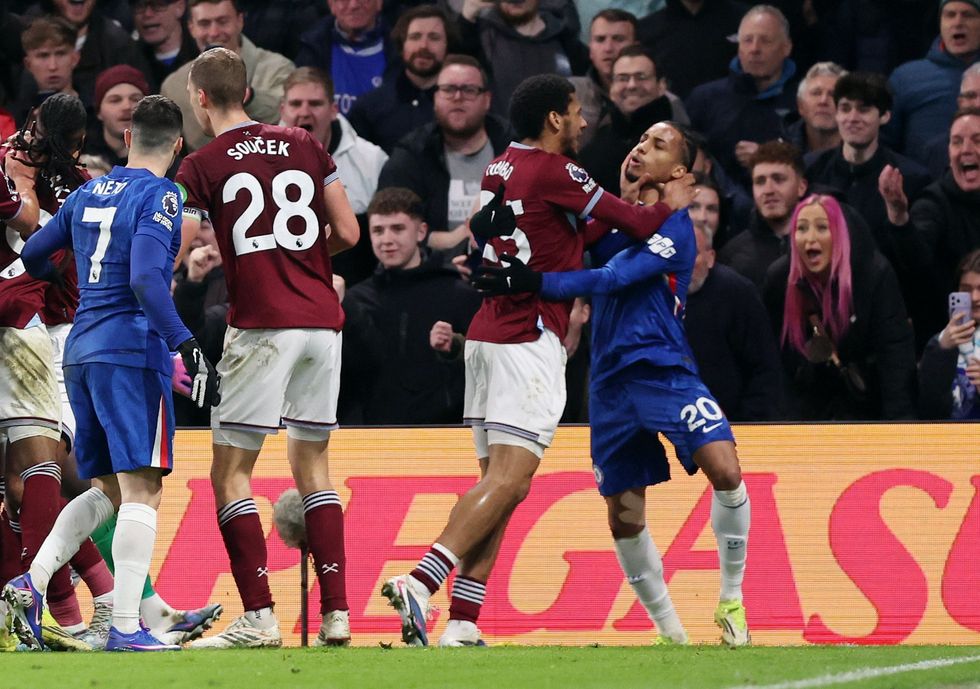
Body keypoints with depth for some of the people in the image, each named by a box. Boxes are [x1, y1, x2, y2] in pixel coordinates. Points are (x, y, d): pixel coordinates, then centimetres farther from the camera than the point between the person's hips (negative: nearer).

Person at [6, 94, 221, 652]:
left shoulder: (89, 193, 15)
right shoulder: (159, 196, -6)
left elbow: (33, 255, 25)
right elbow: (146, 279, -19)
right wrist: (188, 347, -23)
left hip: (81, 352, 8)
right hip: (134, 348, -8)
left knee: (108, 490, 16)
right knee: (142, 490, -9)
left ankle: (32, 583, -2)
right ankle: (125, 628, -17)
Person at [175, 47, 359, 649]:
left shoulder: (202, 167, -1)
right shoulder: (304, 146, 11)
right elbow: (348, 232, 10)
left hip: (262, 326, -5)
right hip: (323, 322, 5)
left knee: (230, 474, 1)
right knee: (313, 466, 13)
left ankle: (259, 618, -8)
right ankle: (336, 613, 5)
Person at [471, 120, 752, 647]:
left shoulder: (674, 228, -6)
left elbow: (617, 278, -18)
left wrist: (535, 282, -27)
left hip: (665, 371, -6)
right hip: (612, 381, 6)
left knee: (725, 472, -25)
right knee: (625, 520, 4)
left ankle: (731, 602, -8)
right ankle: (668, 632, 19)